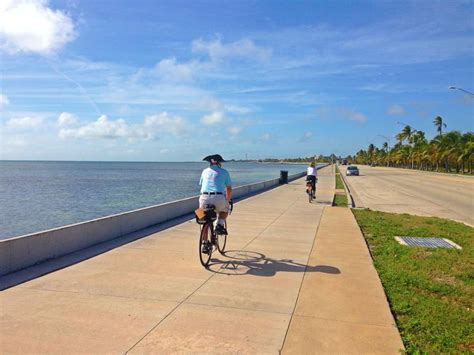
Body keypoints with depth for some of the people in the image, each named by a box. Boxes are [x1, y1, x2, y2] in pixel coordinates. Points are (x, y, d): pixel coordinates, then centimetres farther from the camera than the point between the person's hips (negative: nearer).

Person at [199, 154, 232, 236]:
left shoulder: (205, 171, 20)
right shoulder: (224, 172, 12)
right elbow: (229, 189, 16)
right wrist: (228, 200, 33)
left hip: (204, 198, 3)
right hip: (218, 198, -2)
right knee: (225, 209, 29)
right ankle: (220, 224, 6)